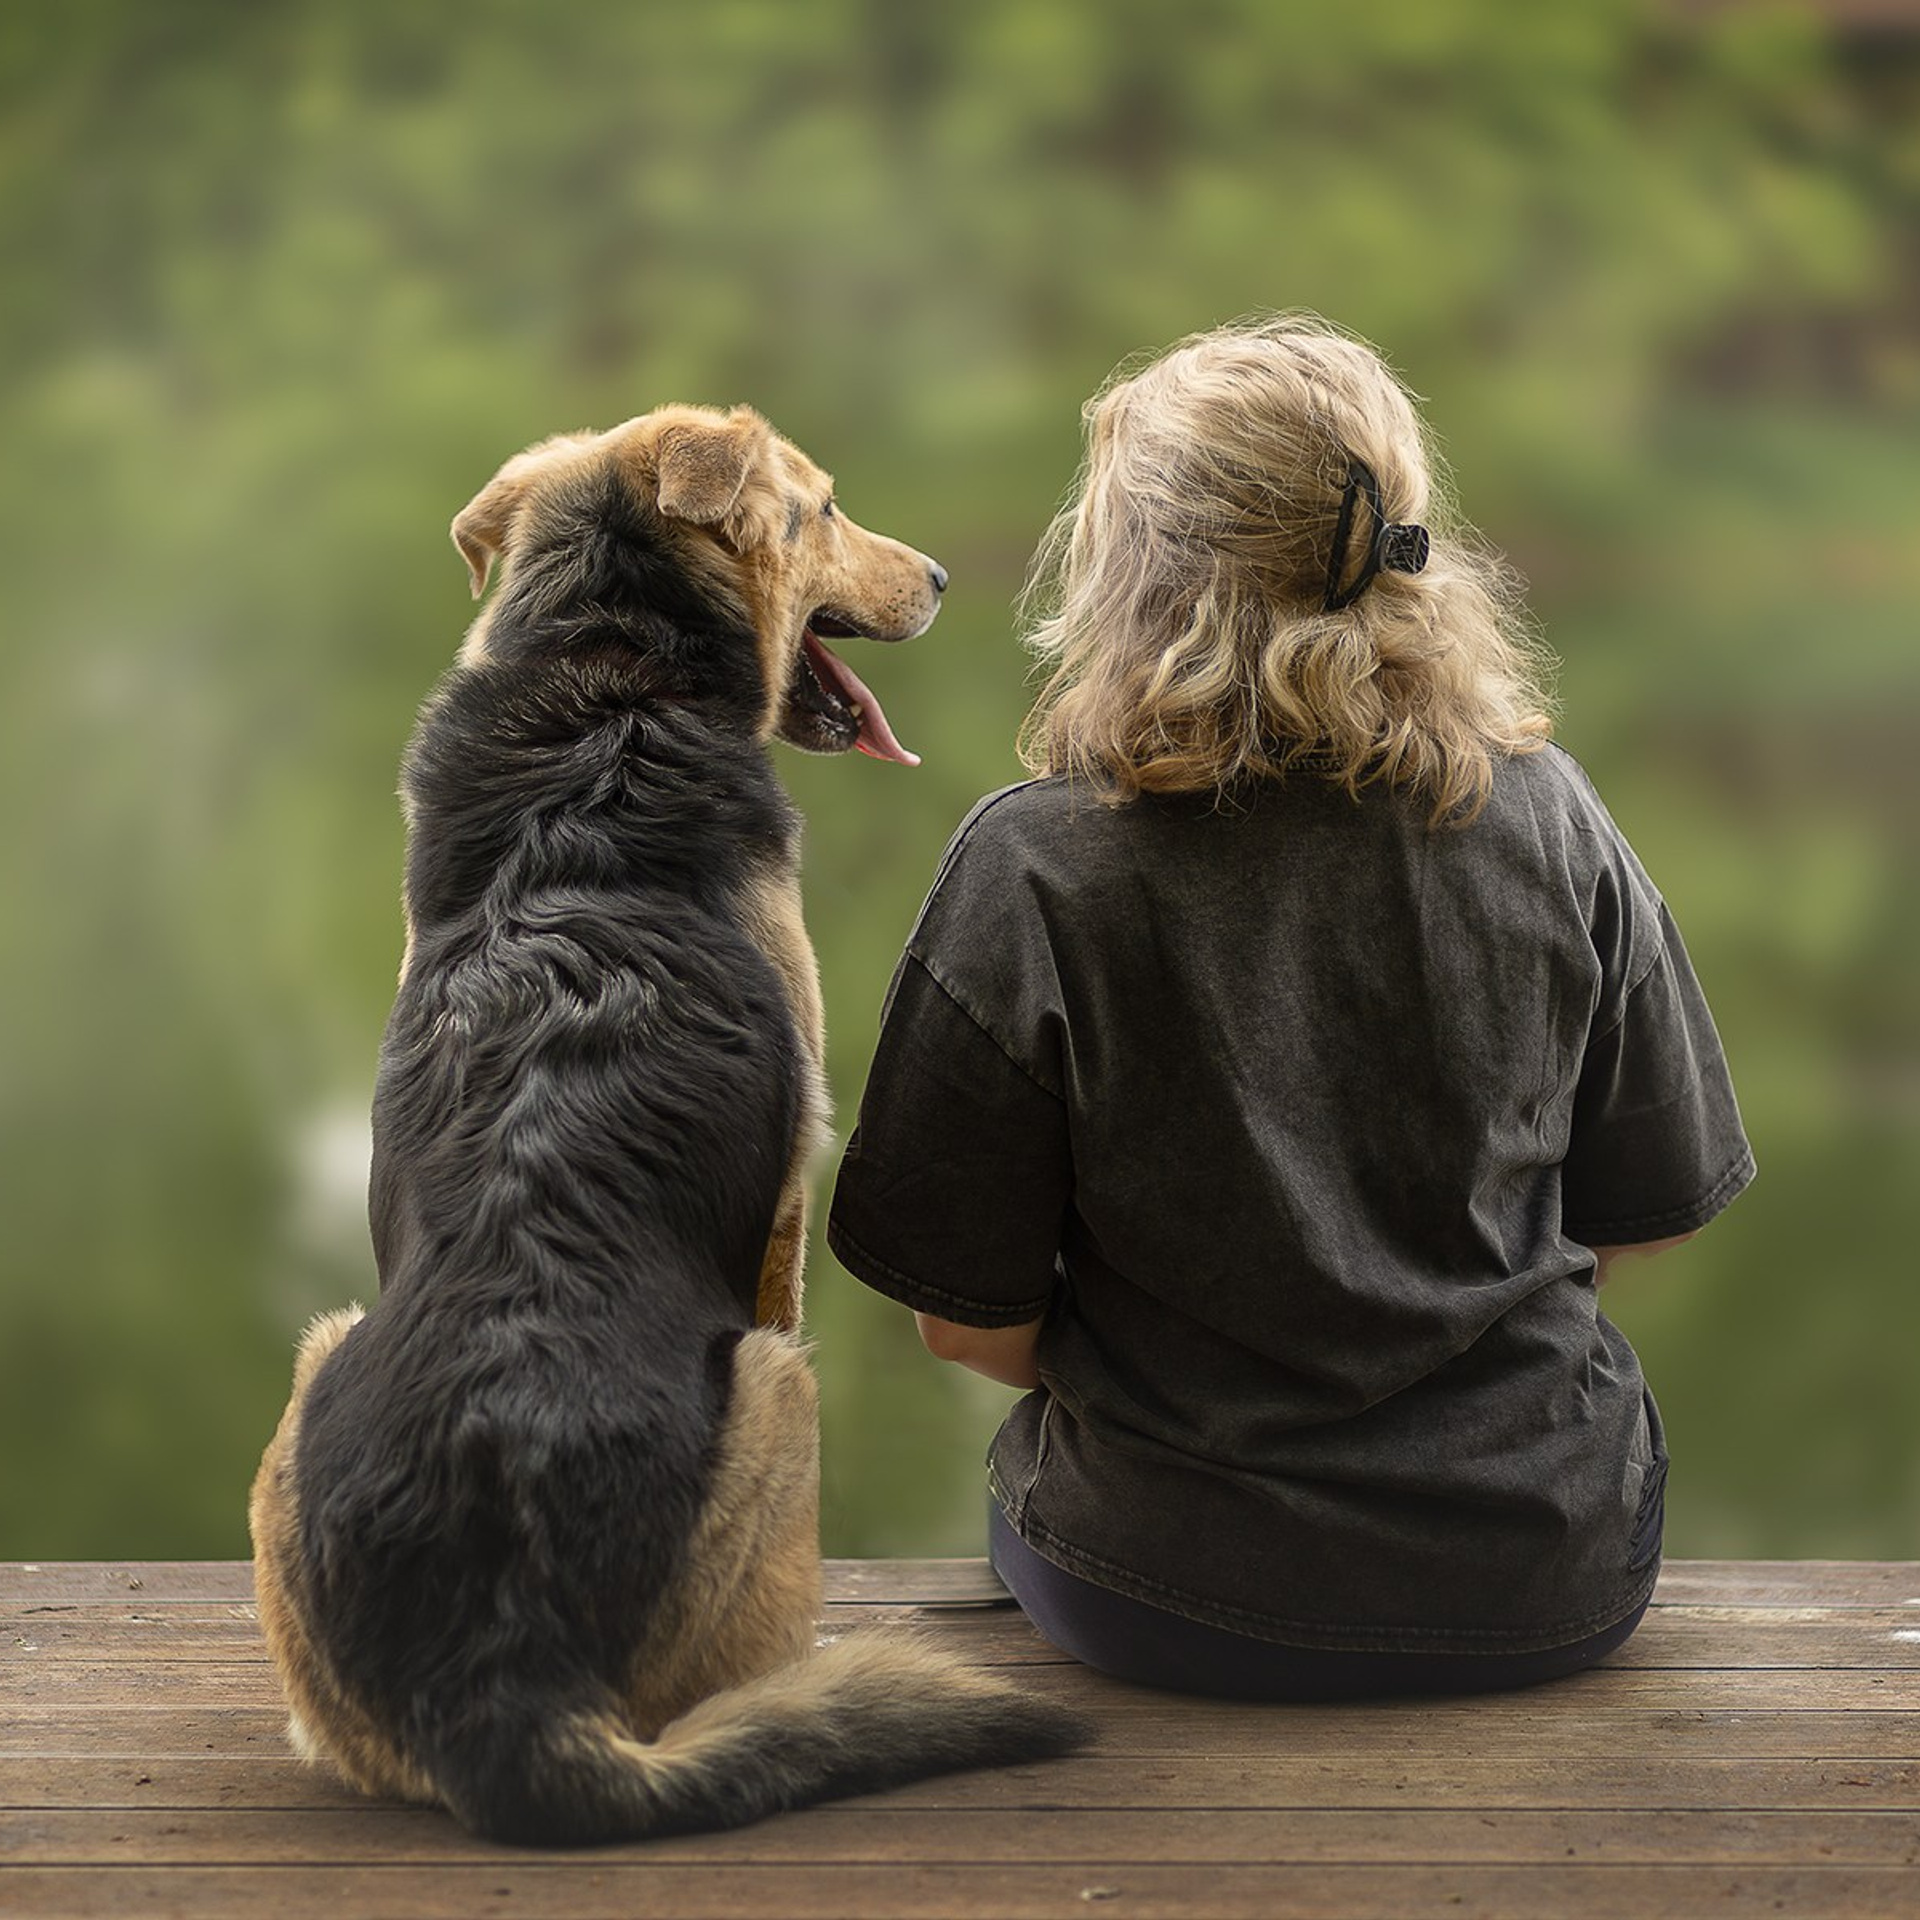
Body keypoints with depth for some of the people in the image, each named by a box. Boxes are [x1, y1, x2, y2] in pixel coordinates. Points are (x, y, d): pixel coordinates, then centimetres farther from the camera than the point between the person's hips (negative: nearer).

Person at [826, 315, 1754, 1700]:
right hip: (1550, 1585, 2)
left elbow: (970, 1320, -9)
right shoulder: (1548, 818, -8)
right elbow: (1647, 1217, 3)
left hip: (1171, 1597, -2)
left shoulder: (1031, 869, -16)